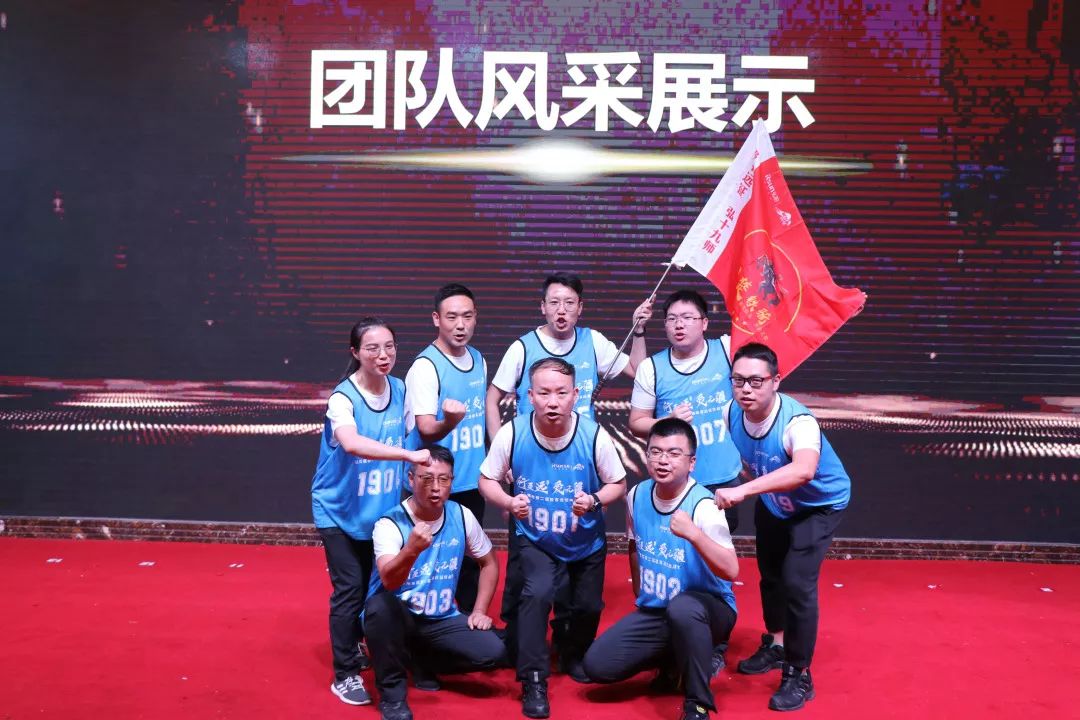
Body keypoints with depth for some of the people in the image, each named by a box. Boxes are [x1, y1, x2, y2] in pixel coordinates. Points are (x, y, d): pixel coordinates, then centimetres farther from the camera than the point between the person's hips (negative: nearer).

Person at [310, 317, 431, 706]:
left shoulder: (400, 390, -5)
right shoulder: (342, 397, -23)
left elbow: (413, 435, 6)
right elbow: (352, 443, -43)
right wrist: (409, 455, -50)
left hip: (382, 509, 5)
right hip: (340, 510, -5)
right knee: (349, 590, -4)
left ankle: (357, 645, 40)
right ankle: (345, 674, 11)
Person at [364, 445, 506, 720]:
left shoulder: (462, 516, -6)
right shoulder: (390, 524, -19)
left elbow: (489, 562, 10)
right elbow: (389, 581, -36)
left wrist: (479, 611, 1)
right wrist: (411, 550, -55)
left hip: (441, 620, 4)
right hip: (398, 620, -4)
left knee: (492, 652, -18)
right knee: (381, 605, -37)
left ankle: (423, 662, 11)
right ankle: (392, 692, -13)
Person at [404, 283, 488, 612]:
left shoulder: (479, 360, 5)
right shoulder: (425, 366, -16)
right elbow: (426, 430, -22)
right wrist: (450, 421, -42)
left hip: (472, 483, 7)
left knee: (470, 561, 17)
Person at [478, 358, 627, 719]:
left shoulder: (594, 435, -25)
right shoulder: (511, 433, -24)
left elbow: (618, 484, -10)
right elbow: (487, 480, -9)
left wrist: (594, 501, -30)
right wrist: (508, 502, -29)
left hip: (587, 542, 2)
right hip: (535, 539, -1)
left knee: (588, 606, 13)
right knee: (537, 592, -24)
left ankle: (575, 656, 48)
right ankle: (533, 682, -7)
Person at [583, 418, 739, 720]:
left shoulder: (702, 506, -22)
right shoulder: (637, 495, -3)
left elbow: (731, 571, -32)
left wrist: (693, 534, -45)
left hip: (707, 608, -6)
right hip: (653, 611, 6)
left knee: (681, 608, -41)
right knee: (597, 665, -7)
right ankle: (673, 656, 19)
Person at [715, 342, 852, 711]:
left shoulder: (797, 421, -41)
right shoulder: (732, 414, -22)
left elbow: (803, 470, -61)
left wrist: (743, 490, -69)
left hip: (819, 504, -6)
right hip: (772, 502, 6)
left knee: (797, 582, -16)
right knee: (769, 574, 20)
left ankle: (799, 676, 3)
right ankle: (775, 646, 45)